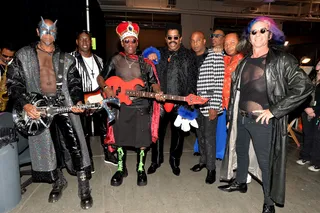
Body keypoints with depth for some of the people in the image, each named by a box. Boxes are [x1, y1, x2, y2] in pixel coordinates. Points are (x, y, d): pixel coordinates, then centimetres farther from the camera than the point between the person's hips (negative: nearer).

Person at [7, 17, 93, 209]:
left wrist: (78, 101, -11)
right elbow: (14, 83, 2)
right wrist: (25, 104, -13)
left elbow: (75, 83, 8)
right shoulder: (23, 55, 6)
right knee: (48, 148, 11)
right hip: (38, 108, 1)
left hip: (64, 105, 0)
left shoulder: (66, 58, 10)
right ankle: (58, 182, 35)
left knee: (75, 146, -7)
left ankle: (84, 187, 8)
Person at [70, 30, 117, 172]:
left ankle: (108, 154, 31)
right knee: (85, 133, 7)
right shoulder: (72, 58, -6)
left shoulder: (98, 59, 11)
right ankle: (88, 160, 24)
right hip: (82, 101, -4)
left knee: (104, 129, 13)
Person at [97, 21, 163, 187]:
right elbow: (101, 77, 9)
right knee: (120, 139, 9)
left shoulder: (145, 62, 4)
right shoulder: (116, 60, 4)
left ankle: (141, 169, 26)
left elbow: (153, 82, 7)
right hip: (121, 106, 1)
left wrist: (158, 93, -14)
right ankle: (121, 169, 30)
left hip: (142, 107, 0)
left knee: (142, 140, 4)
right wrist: (106, 88, -10)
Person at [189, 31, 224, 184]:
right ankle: (203, 160, 34)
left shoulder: (216, 56, -6)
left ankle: (211, 168, 16)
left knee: (209, 136, 0)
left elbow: (220, 82, -11)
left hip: (210, 104, -5)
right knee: (200, 134, 15)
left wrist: (214, 106, -15)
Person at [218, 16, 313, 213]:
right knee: (241, 152, 20)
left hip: (263, 121, -6)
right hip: (241, 118, 6)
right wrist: (231, 115, 12)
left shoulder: (281, 59, -7)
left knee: (266, 161, 4)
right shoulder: (244, 62, 10)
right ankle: (240, 183, 43)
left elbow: (304, 87, -13)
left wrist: (274, 110, -16)